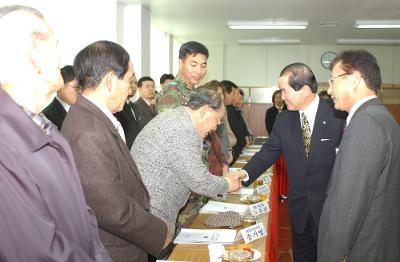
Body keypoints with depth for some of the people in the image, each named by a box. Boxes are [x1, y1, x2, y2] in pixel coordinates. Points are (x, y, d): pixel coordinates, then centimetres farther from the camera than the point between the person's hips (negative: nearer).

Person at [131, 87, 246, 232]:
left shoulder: (175, 117, 12)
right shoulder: (185, 129, -21)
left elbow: (191, 172, 18)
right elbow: (198, 181, -18)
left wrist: (224, 177, 15)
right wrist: (226, 184, 0)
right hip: (149, 213, -10)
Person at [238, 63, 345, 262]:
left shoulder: (336, 115, -13)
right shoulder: (283, 120, 0)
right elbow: (269, 152, 0)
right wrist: (244, 174, -15)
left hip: (329, 206, -3)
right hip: (299, 207, 4)